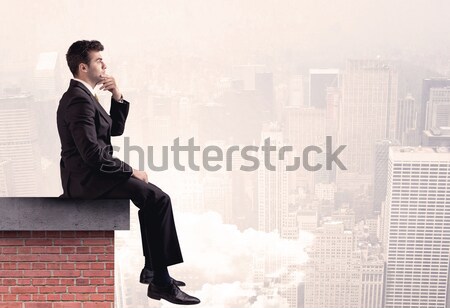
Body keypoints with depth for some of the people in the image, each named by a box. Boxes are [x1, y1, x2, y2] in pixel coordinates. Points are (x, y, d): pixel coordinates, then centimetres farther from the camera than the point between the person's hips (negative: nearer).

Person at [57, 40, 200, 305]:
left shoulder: (83, 96, 16)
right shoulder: (79, 100, -17)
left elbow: (116, 129, 19)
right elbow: (92, 153, -25)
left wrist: (118, 98, 4)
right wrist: (130, 170, -16)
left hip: (89, 175, 11)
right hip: (87, 178, -11)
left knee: (153, 195, 18)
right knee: (159, 199, -20)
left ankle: (152, 269, 19)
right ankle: (161, 282, -16)